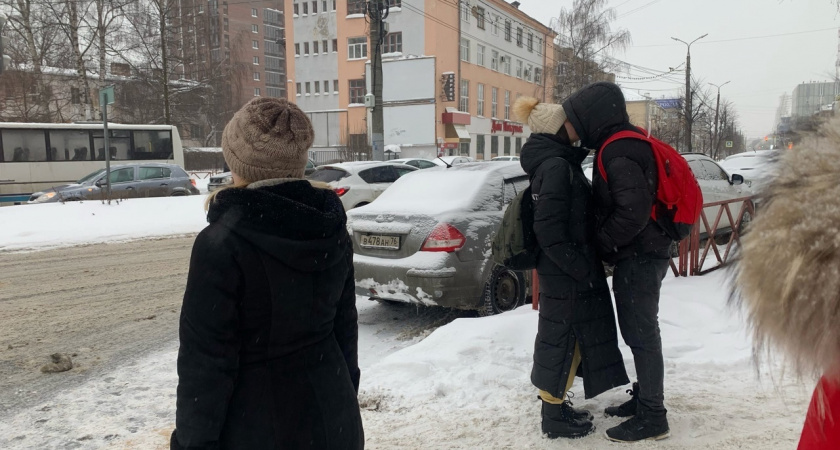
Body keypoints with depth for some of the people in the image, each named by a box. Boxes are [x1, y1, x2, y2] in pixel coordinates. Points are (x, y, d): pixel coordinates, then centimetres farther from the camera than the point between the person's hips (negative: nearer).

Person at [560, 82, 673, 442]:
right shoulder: (622, 143, 11)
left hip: (640, 255, -10)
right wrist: (604, 241, 9)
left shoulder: (618, 152, -21)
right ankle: (644, 398, 31)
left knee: (641, 333, -3)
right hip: (639, 253, 10)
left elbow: (633, 212, -28)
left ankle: (652, 417, 7)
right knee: (637, 331, 17)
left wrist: (601, 242, -16)